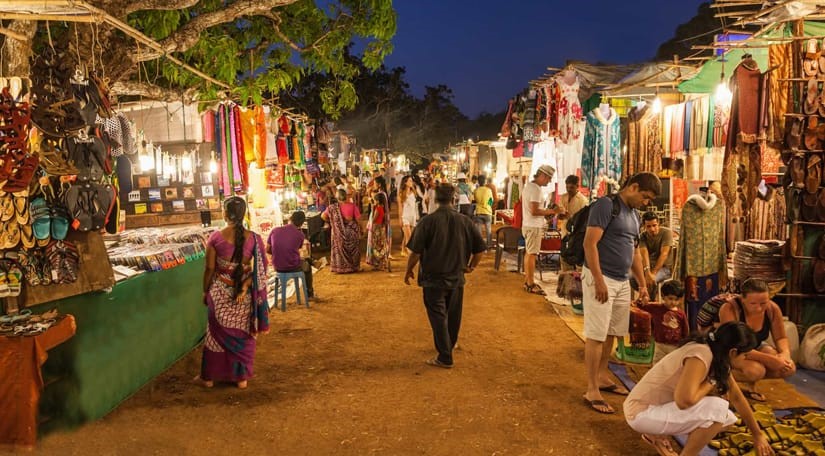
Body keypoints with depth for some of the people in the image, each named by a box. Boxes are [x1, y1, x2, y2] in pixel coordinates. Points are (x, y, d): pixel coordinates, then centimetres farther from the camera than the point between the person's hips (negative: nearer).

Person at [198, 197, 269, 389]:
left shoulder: (215, 238, -12)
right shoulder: (253, 238, -9)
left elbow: (209, 269, -6)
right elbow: (258, 270, -11)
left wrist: (205, 291, 6)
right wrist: (245, 288, -11)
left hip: (220, 292, 0)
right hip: (245, 295, 1)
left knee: (217, 333, 15)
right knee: (243, 334, 15)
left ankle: (209, 377, 27)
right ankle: (241, 377, 23)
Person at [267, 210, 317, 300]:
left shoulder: (274, 231, -6)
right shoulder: (300, 234, -11)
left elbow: (267, 249, 4)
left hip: (277, 267, 4)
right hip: (293, 267, -4)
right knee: (307, 264, 33)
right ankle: (310, 294, 44)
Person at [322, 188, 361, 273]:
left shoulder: (332, 207, -8)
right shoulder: (352, 206, -12)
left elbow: (323, 216, -6)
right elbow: (358, 218, -13)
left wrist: (331, 221, 9)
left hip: (339, 232, 0)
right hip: (352, 231, 0)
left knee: (340, 248, 13)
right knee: (352, 249, 14)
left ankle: (340, 267, 16)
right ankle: (354, 266, 22)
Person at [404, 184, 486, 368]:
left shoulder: (428, 221, -16)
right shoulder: (464, 221, -5)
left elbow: (416, 251, -16)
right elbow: (479, 248, 0)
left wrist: (409, 270, 0)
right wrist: (471, 266, 18)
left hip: (434, 278, -4)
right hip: (457, 277, 4)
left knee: (438, 317, 5)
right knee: (453, 315, 20)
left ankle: (444, 358, 7)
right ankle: (449, 346, 40)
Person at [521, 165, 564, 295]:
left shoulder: (529, 185, 13)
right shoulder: (536, 189, -19)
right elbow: (534, 211, -24)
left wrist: (547, 212, 14)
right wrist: (552, 211, -19)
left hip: (528, 225, 10)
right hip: (534, 226, -10)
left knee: (528, 253, 15)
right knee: (532, 254, -5)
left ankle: (527, 281, 23)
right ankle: (530, 284, 0)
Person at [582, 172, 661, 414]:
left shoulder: (634, 214, 15)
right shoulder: (606, 205, -11)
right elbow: (590, 243, -18)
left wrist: (642, 284, 20)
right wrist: (599, 281, -22)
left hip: (622, 281, 8)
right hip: (600, 278, -8)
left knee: (611, 333, 15)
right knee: (596, 335, -4)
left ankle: (602, 377, 30)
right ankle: (591, 391, 2)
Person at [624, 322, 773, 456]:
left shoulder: (718, 356, 4)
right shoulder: (702, 354, -25)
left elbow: (737, 397, 14)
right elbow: (684, 399, -36)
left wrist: (757, 435, 20)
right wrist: (710, 384, -18)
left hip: (661, 406, 9)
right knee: (718, 409, -23)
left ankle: (658, 435, 13)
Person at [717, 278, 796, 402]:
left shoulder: (773, 308, -17)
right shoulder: (729, 309, -34)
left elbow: (781, 338, -3)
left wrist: (785, 353, -27)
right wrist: (769, 359, -39)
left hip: (757, 347, 6)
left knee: (789, 368, -13)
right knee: (755, 370, -33)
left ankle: (749, 381, 6)